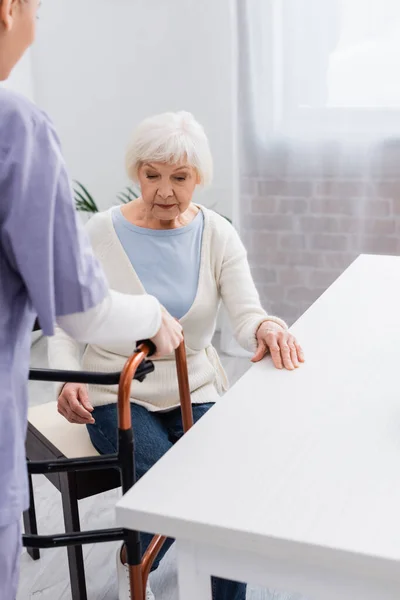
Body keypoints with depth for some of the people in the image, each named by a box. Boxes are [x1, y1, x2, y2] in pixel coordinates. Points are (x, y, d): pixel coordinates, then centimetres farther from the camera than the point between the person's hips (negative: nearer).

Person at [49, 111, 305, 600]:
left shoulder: (217, 236, 0)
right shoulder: (101, 234, -6)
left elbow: (245, 314, -12)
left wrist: (266, 327, -36)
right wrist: (68, 378, -21)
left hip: (194, 391, 2)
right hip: (117, 396, -2)